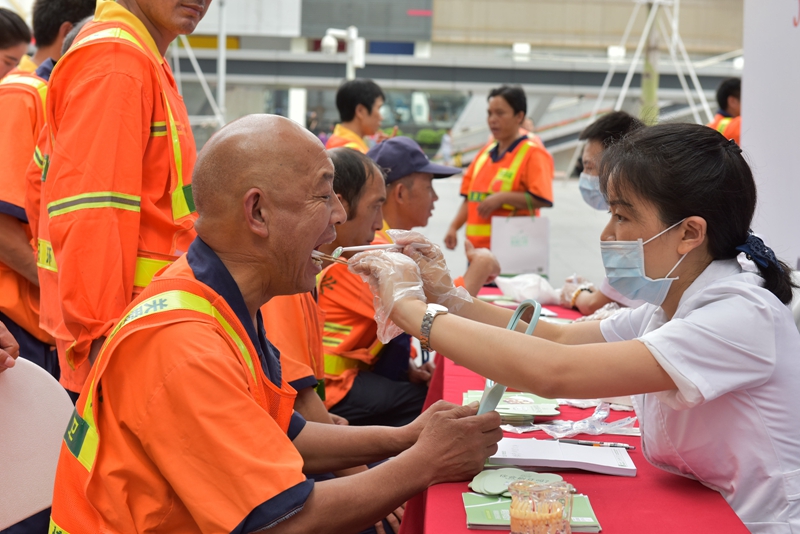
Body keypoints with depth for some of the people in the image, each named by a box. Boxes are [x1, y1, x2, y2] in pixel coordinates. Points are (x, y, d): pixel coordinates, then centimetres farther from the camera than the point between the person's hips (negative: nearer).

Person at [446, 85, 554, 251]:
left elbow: (542, 199, -15)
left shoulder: (533, 153, -5)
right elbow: (470, 198, 19)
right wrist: (454, 227, 7)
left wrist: (502, 197, -20)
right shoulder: (485, 152, 16)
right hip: (478, 248, 7)